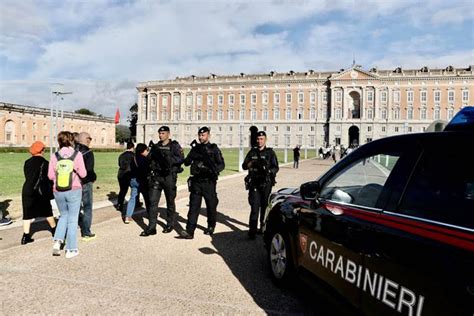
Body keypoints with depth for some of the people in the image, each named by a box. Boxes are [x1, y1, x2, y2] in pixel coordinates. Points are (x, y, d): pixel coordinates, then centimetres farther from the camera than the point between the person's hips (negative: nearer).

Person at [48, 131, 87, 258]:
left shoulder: (55, 156, -3)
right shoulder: (77, 154, -9)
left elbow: (50, 176, 0)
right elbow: (83, 174, -8)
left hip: (58, 192, 3)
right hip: (74, 191, -3)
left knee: (64, 216, 23)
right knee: (72, 219, 7)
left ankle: (58, 241, 7)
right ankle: (71, 249, 12)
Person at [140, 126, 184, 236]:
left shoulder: (174, 146, -1)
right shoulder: (155, 146, 14)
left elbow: (180, 158, -14)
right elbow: (150, 159, 17)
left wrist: (168, 159, -25)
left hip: (169, 176, -3)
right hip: (156, 176, 4)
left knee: (170, 202, 9)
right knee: (153, 201, -3)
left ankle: (170, 224, 24)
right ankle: (151, 227, 1)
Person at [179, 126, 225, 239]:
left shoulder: (214, 149, 1)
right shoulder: (195, 148, 11)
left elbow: (222, 164, -5)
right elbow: (186, 163, 9)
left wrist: (214, 169, -25)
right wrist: (191, 156, -12)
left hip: (209, 182, -2)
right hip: (196, 181, 2)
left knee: (211, 206, 9)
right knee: (193, 206, -3)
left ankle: (211, 227, 30)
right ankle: (189, 231, -6)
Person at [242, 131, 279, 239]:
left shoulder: (270, 152, 5)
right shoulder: (252, 152, 12)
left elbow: (276, 167, -1)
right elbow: (244, 166, 10)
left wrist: (268, 171, -21)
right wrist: (251, 163, -12)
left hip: (266, 183, 0)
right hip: (254, 183, 1)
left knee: (265, 206, 8)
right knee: (254, 207, -8)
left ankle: (263, 228, 24)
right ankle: (252, 230, -9)